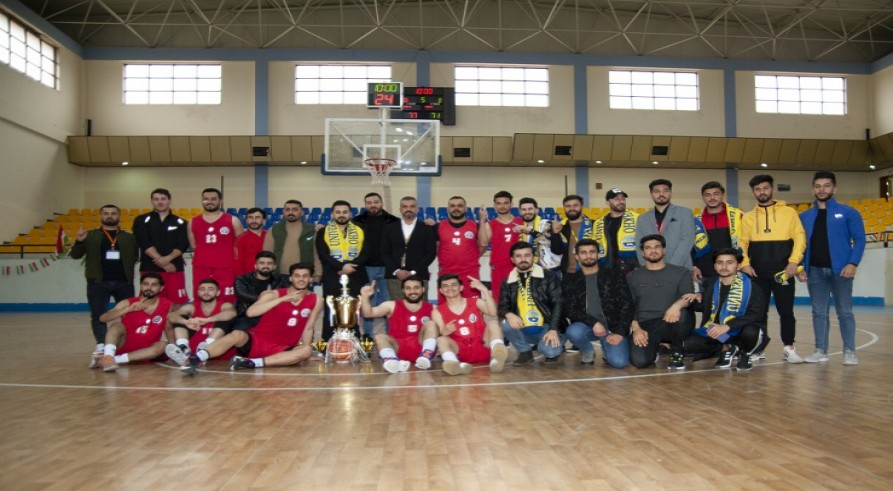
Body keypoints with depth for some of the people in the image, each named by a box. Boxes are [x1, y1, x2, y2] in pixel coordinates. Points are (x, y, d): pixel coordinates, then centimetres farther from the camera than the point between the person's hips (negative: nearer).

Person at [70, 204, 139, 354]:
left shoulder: (129, 237, 12)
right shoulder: (90, 236, 8)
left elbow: (136, 256, 14)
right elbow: (75, 255, 2)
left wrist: (128, 267, -4)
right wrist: (79, 242, -17)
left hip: (124, 282, 1)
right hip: (98, 283, -1)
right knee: (98, 315, -2)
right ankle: (101, 345, 1)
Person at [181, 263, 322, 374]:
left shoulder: (316, 301, 3)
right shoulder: (273, 294, -3)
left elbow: (308, 329, 9)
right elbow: (251, 312, -20)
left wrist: (304, 349, -4)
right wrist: (282, 299, -23)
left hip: (281, 350, 1)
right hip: (256, 341, -1)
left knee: (307, 351, -30)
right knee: (237, 335, -32)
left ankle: (251, 363, -35)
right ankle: (195, 359, -43)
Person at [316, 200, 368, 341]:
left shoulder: (360, 231, 11)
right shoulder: (323, 232, 6)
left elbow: (365, 253, 0)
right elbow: (323, 255, -6)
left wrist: (350, 266, -16)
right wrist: (341, 266, -20)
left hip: (355, 278, 2)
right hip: (332, 279, -2)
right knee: (330, 313, 0)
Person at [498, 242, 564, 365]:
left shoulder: (549, 276, -1)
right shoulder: (508, 282, 8)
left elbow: (557, 304, -6)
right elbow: (502, 307, 3)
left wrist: (553, 329, -18)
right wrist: (508, 314, -22)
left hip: (547, 327, -3)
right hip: (524, 330, 3)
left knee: (549, 350, -32)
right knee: (506, 324, -27)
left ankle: (553, 347, 8)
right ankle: (525, 352, 0)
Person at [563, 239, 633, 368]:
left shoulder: (615, 275, 6)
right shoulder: (570, 280, 6)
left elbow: (627, 305, 0)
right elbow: (570, 310, -4)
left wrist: (619, 332, -11)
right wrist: (593, 323, -19)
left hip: (613, 327, 0)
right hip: (587, 326, 0)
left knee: (619, 362, -25)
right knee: (574, 332, -34)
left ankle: (606, 347, 14)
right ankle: (588, 351, 2)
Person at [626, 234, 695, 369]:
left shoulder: (681, 273, 10)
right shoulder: (633, 276, 15)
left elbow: (689, 297, -5)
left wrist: (677, 304, -29)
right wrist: (636, 328, -10)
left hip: (671, 324, 0)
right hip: (645, 326, 1)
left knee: (681, 313, -37)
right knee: (639, 361, -28)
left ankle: (677, 351, -6)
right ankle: (655, 349, 12)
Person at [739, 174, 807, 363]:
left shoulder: (788, 212, 7)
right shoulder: (748, 217, 12)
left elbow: (800, 237, 1)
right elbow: (741, 242, 7)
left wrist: (794, 261, -10)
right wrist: (744, 263, -7)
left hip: (783, 272, -2)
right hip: (757, 273, 2)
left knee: (786, 310, 2)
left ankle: (789, 349, 13)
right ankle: (759, 349, 14)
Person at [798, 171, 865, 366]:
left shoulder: (848, 213, 2)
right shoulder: (804, 216, 11)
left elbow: (859, 239, -3)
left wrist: (853, 263, -15)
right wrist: (801, 266, 0)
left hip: (840, 270, -3)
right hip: (815, 270, 3)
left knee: (844, 312, 2)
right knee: (819, 312, 6)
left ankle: (849, 351, 9)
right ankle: (821, 350, 12)